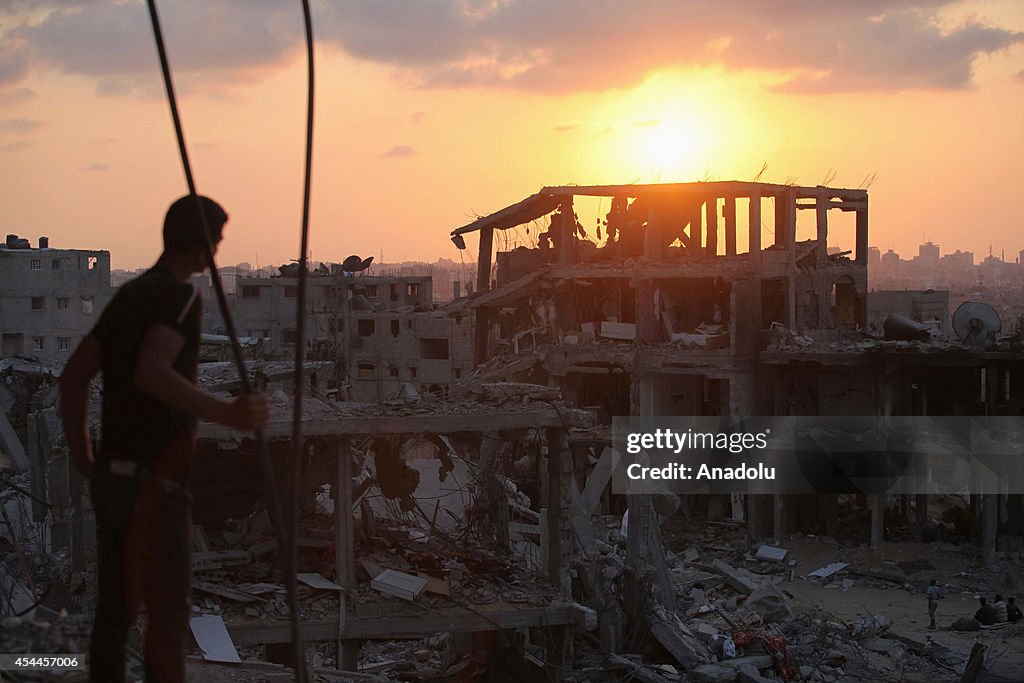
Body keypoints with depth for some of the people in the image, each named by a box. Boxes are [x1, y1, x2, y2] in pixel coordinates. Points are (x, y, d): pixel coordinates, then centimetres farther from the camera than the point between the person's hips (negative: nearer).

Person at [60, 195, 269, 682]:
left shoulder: (128, 295, 14)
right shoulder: (180, 296, -14)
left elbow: (73, 376, 15)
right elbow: (150, 374, -31)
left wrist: (82, 459, 19)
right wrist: (226, 413, -42)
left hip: (113, 476, 9)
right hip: (153, 485, -9)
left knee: (115, 610, 13)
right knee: (168, 615, -3)